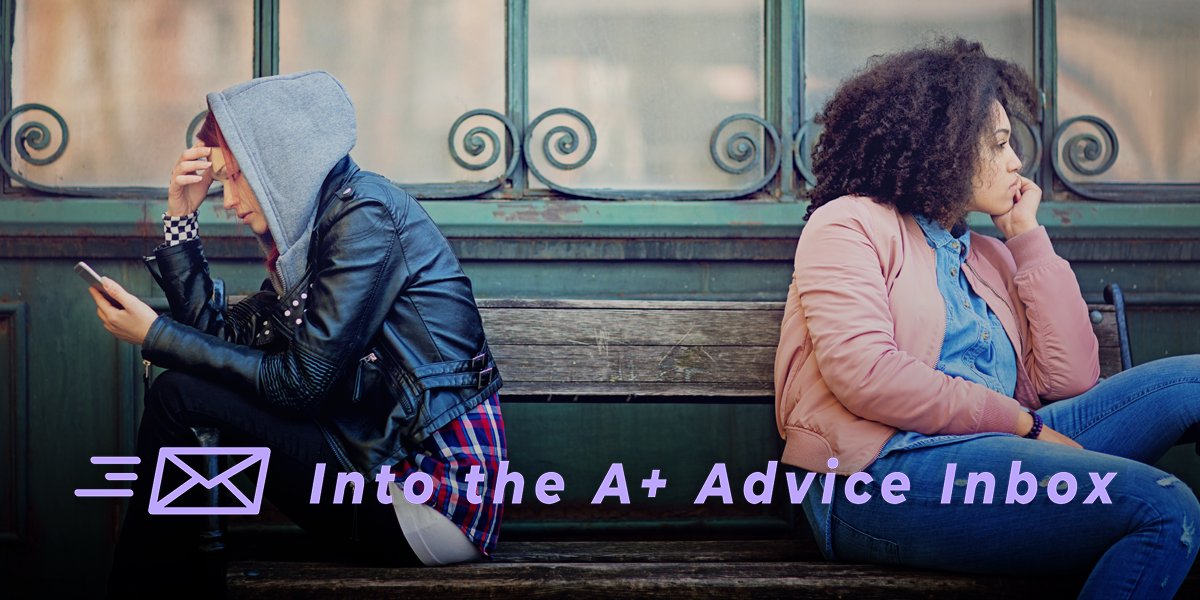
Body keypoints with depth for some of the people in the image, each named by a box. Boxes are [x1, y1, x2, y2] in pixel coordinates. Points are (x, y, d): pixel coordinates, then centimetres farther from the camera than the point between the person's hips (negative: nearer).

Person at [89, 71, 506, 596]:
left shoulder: (364, 212, -12)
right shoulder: (308, 232, 17)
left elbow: (301, 384, -15)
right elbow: (221, 335, 16)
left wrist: (155, 335, -9)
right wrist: (181, 217, 13)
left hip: (437, 492, -10)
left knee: (177, 397, -8)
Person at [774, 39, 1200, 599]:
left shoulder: (989, 255, 27)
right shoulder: (849, 224, 7)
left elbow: (1069, 379, 13)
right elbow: (863, 372, -11)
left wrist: (1028, 238, 16)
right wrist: (1019, 423, -11)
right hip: (884, 474, -8)